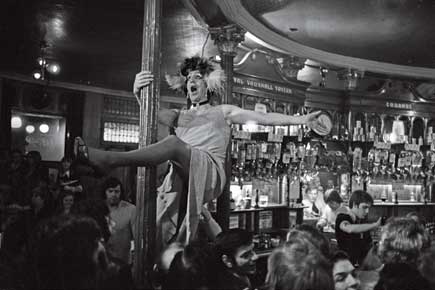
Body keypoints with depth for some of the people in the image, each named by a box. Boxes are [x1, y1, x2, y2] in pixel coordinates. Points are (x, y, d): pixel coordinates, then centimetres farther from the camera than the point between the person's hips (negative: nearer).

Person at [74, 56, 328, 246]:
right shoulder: (180, 116, 32)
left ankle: (107, 159, -42)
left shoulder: (223, 112, 25)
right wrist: (138, 93, -10)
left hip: (210, 172, -4)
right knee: (164, 232, -19)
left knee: (173, 143, -32)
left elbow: (264, 117, 15)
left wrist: (302, 119, 5)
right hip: (181, 176, 4)